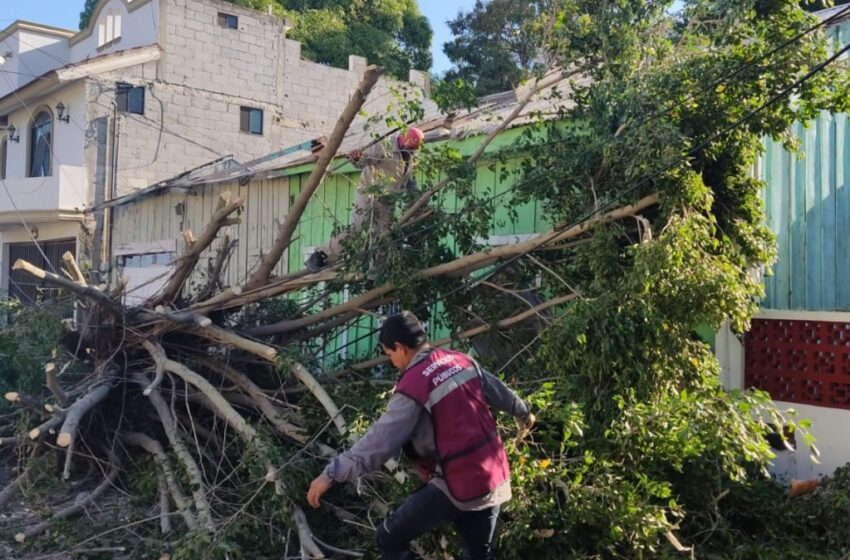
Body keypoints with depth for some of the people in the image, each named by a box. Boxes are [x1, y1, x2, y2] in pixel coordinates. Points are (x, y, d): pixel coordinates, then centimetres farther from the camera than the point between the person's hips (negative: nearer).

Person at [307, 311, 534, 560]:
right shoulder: (462, 361, 6)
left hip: (457, 485, -8)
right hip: (494, 479, 8)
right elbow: (500, 393, 20)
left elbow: (381, 438, -23)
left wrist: (333, 472, -21)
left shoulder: (413, 386, -17)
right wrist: (523, 413, 40)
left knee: (390, 539, 4)